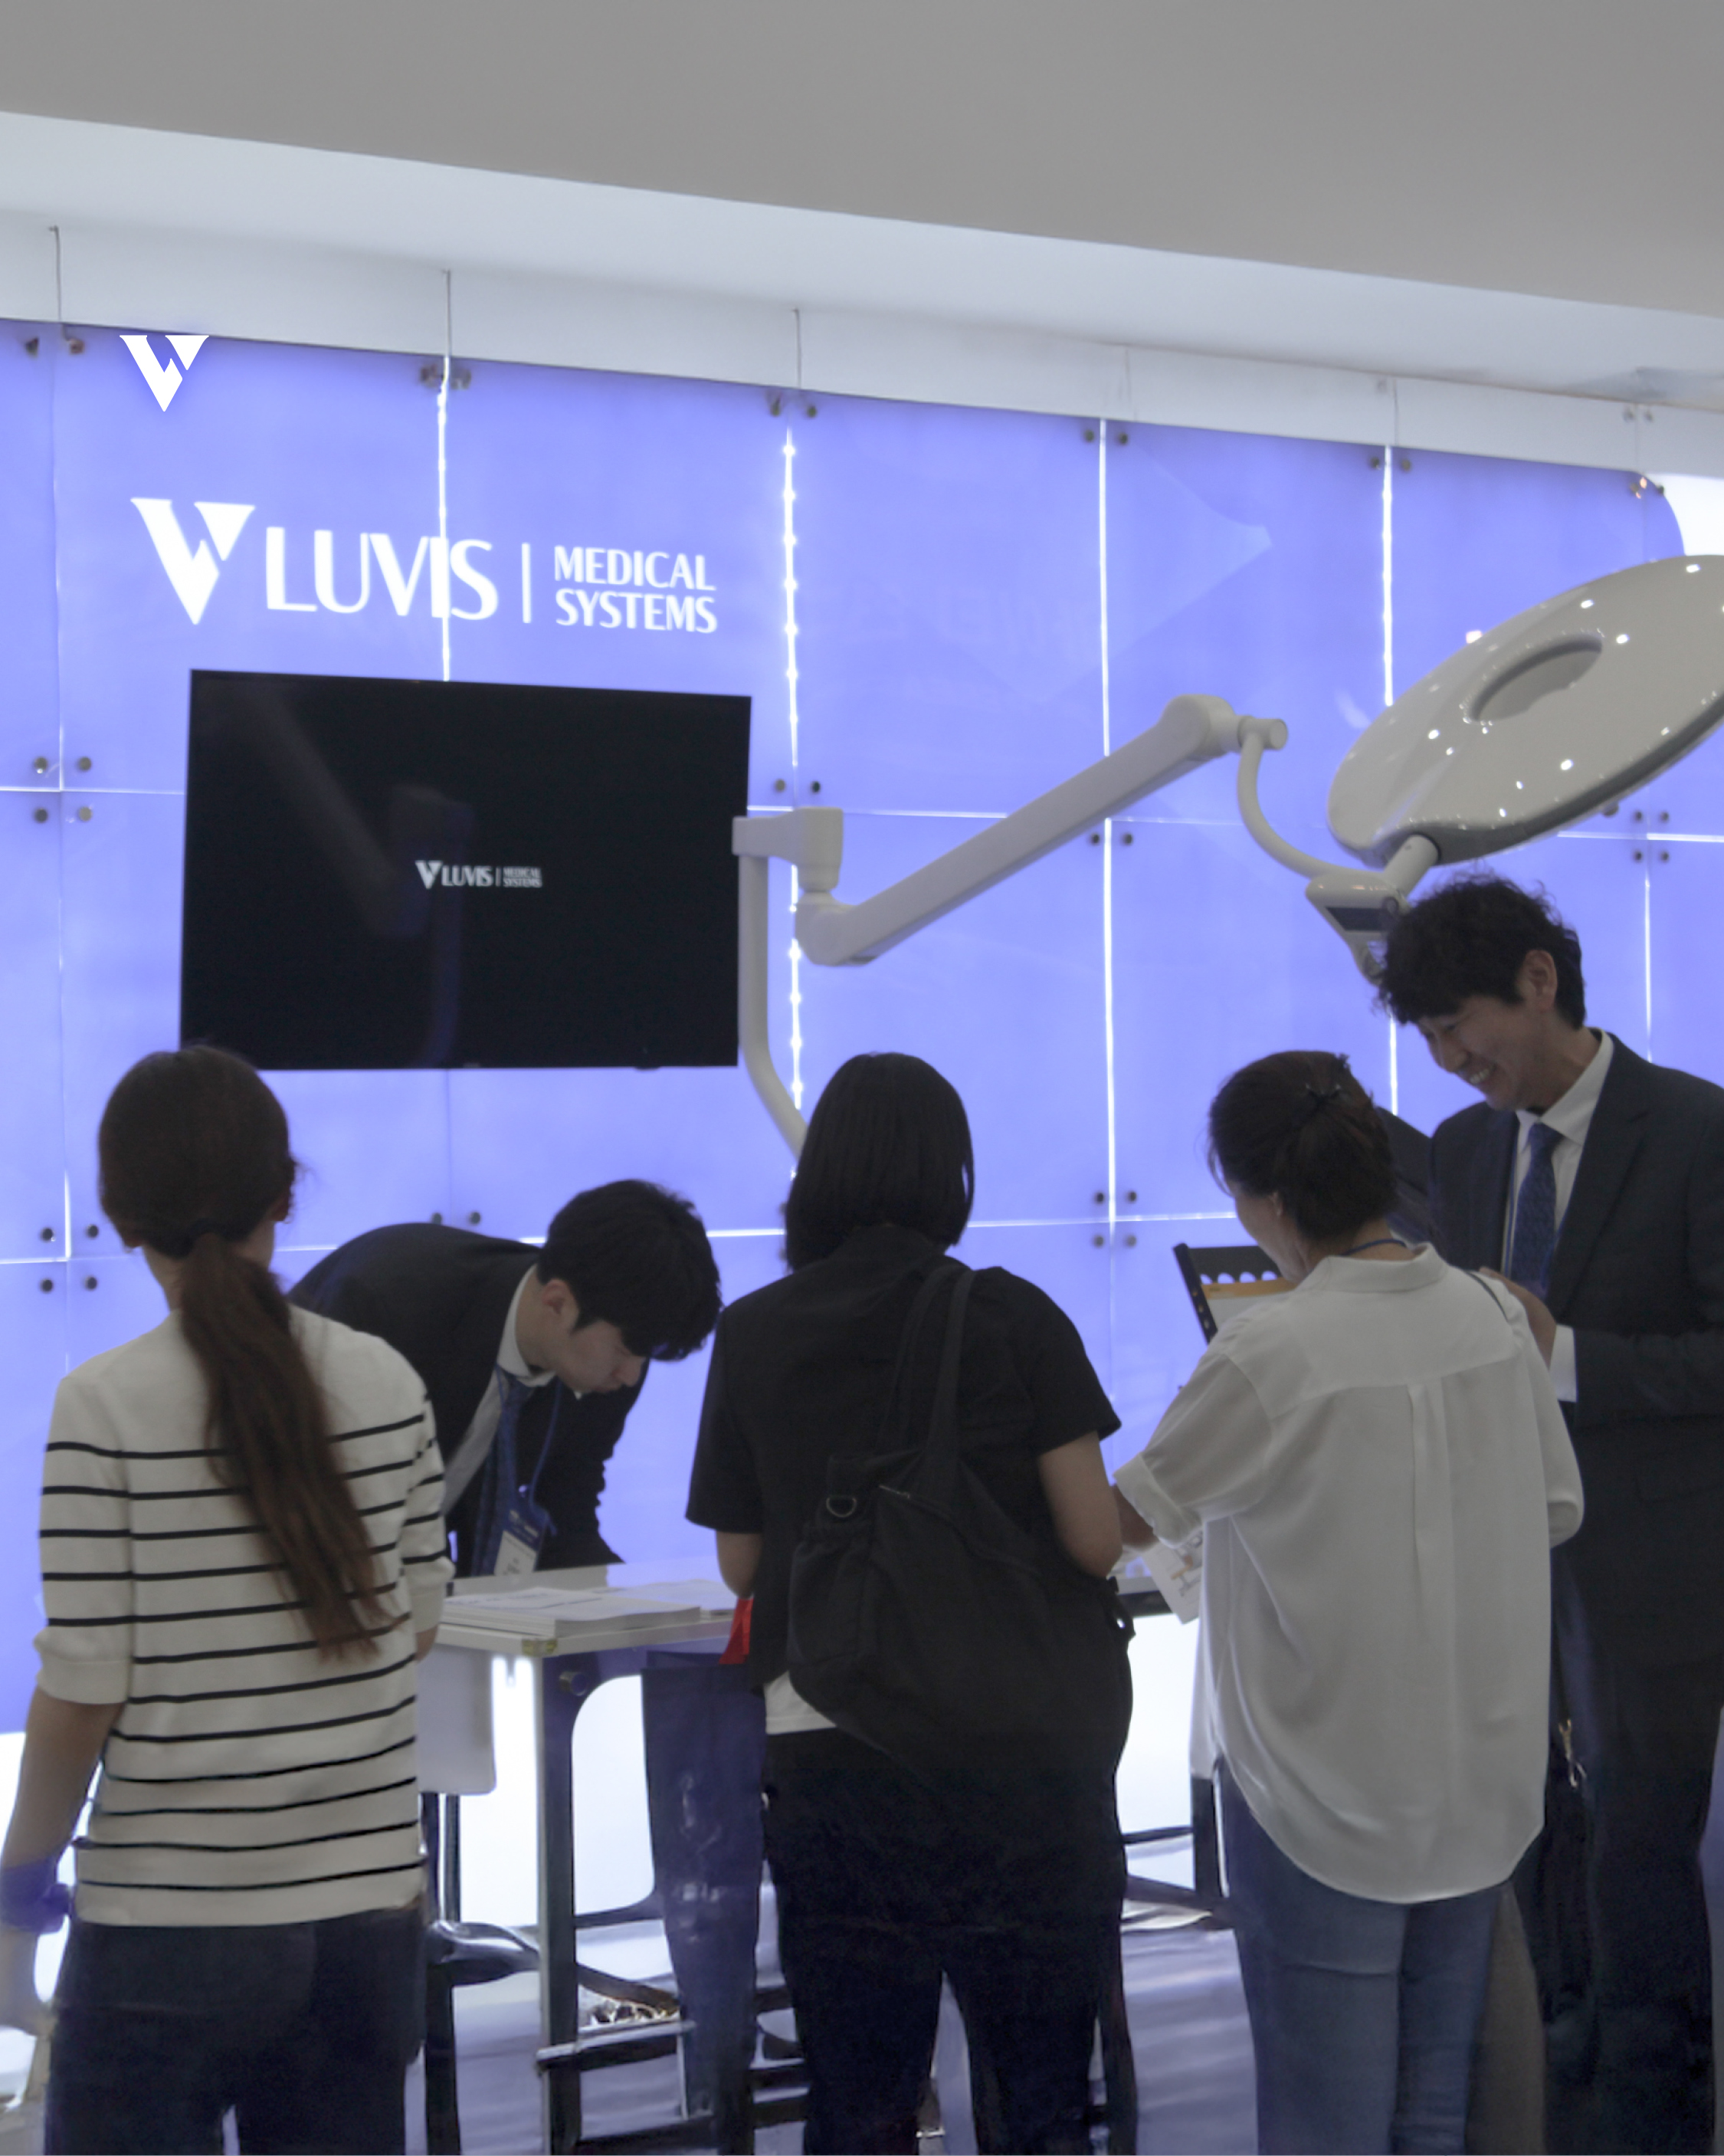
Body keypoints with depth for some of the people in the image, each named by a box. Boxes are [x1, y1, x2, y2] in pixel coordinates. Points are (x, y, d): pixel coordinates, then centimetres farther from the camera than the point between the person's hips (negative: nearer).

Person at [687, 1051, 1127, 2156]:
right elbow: (1095, 1541, -6)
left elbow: (740, 1562, 8)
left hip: (827, 1761, 1)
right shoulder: (1015, 1318, -3)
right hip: (1018, 1746, -1)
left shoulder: (753, 1337, 2)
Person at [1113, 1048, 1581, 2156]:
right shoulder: (1494, 1316, -2)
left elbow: (1133, 1518, -8)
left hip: (1326, 1797, -6)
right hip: (1481, 1780, 6)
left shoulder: (1270, 1352, -20)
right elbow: (1558, 1510, 10)